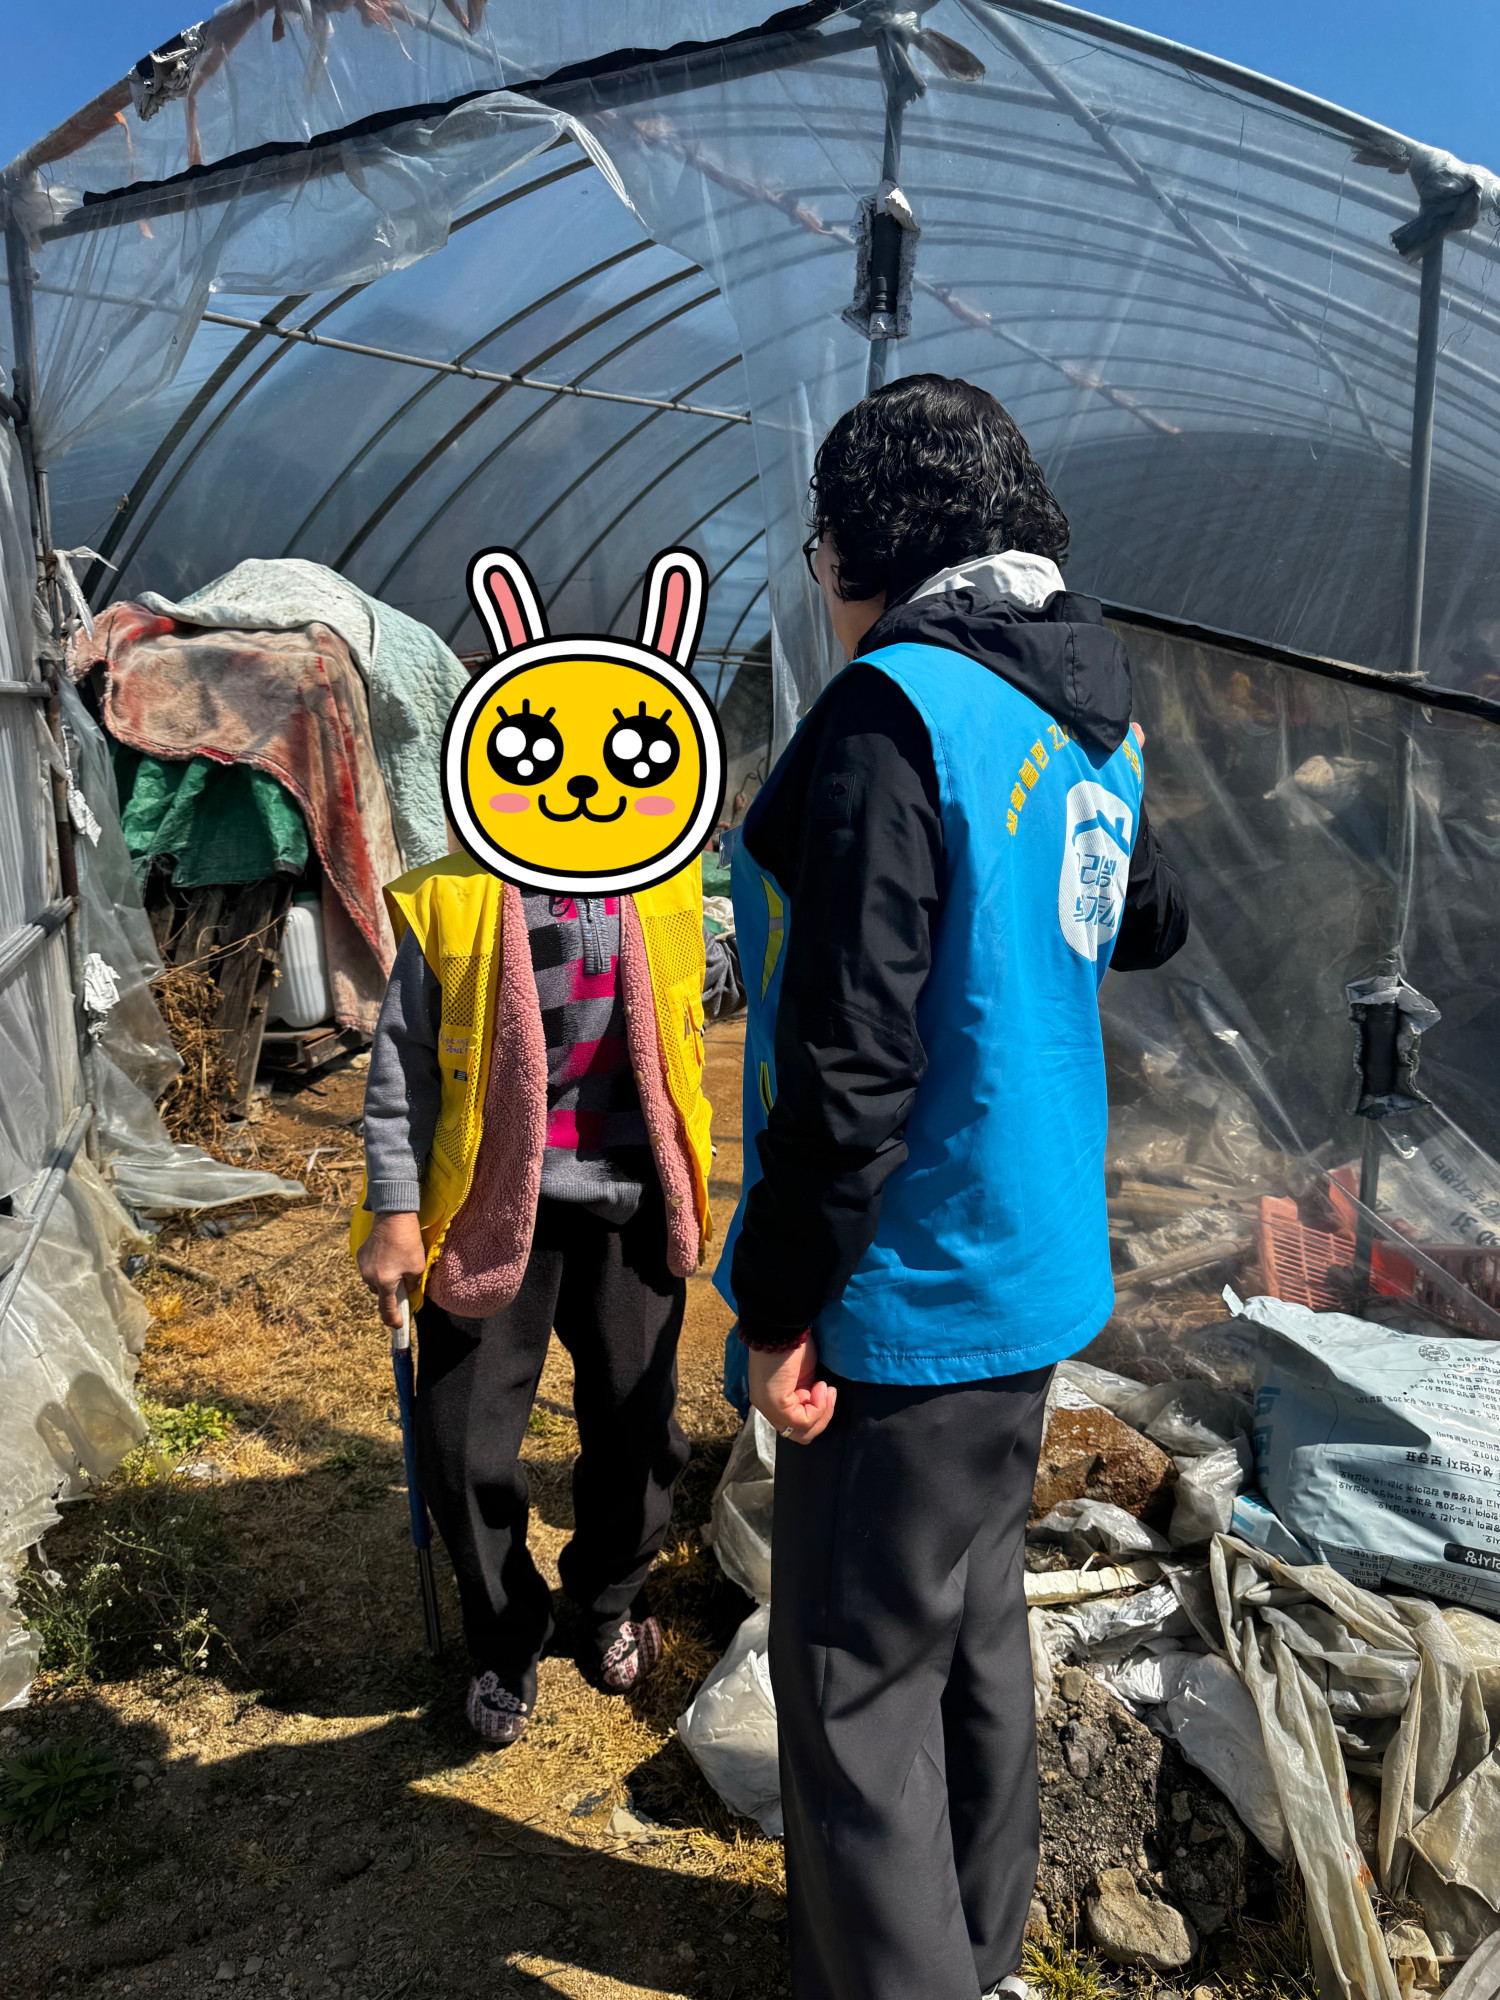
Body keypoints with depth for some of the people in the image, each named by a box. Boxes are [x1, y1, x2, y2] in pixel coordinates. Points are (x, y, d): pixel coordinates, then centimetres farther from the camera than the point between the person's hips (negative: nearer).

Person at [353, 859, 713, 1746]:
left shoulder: (662, 883, 1)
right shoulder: (453, 898, -10)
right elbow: (404, 1060, -3)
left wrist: (684, 1181, 17)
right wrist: (395, 1212, -5)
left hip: (629, 1197, 3)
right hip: (494, 1204, -2)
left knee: (637, 1425, 11)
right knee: (465, 1446, 3)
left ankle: (611, 1598, 43)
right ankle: (507, 1646, 32)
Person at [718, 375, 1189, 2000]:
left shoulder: (895, 708, -20)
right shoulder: (1089, 706, 6)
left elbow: (850, 1055, -25)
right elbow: (1147, 922, 21)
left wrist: (781, 1310, -16)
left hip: (914, 1289, -9)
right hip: (1031, 1262, 9)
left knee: (857, 1677, 7)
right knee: (975, 1623, 24)